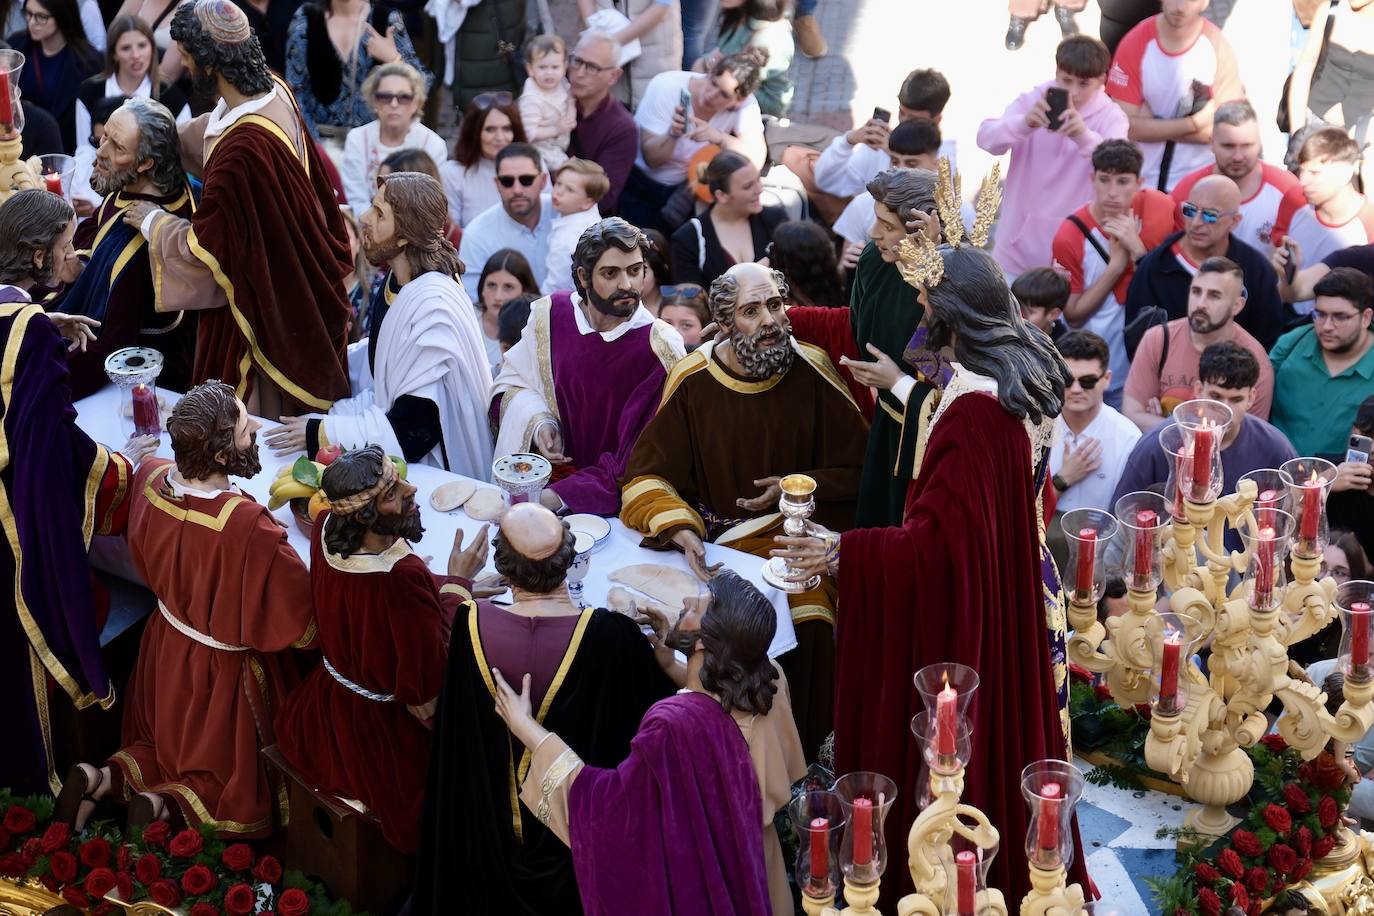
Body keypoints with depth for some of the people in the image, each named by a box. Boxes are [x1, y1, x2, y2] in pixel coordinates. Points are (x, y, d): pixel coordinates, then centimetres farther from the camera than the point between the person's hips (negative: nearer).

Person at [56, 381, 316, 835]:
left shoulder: (150, 476, -18)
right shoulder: (250, 527, -38)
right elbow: (300, 621, -28)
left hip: (165, 651, 6)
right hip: (224, 673, -6)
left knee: (165, 749, 32)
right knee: (242, 797, 17)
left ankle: (101, 778, 9)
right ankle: (164, 806, -4)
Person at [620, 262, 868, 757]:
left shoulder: (812, 372, -3)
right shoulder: (692, 382, -3)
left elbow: (859, 469, 4)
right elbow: (645, 478, -4)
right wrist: (682, 531, -21)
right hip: (717, 536, 1)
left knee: (809, 621, -27)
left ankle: (801, 756, -6)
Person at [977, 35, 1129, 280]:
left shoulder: (1110, 117, -6)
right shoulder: (1031, 100, -2)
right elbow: (987, 138, -17)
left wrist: (1085, 136, -45)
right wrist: (1024, 123, -38)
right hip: (1019, 240, 2)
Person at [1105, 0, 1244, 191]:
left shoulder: (1219, 48, -9)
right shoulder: (1134, 44, -7)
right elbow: (1125, 125, -11)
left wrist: (1152, 126, -12)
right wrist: (1194, 124, -15)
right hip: (1140, 182, 1)